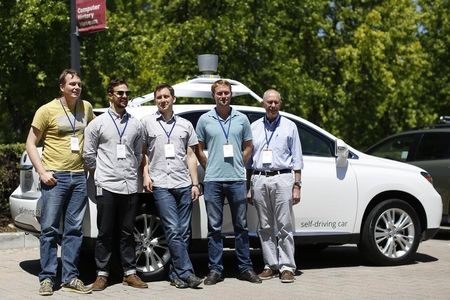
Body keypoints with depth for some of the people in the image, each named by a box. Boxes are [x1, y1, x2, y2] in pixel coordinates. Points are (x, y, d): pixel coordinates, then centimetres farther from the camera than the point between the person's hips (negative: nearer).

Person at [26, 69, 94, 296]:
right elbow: (31, 143, -2)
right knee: (50, 229, -4)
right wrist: (42, 171, -12)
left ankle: (70, 278, 13)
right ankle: (47, 278, 3)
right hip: (55, 177, -4)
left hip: (79, 176, 4)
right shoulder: (47, 110, -4)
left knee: (74, 230, 7)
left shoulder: (86, 107, 9)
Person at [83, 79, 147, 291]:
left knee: (127, 233, 8)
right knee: (105, 233, 2)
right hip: (107, 186, -3)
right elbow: (88, 154, 5)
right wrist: (103, 173, 7)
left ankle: (130, 273, 14)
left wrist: (132, 173, 12)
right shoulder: (98, 123, 2)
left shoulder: (135, 124, 11)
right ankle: (102, 274, 8)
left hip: (130, 186, 3)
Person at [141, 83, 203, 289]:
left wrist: (195, 183, 7)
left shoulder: (185, 125, 15)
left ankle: (176, 274, 10)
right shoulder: (147, 122, 9)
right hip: (161, 185, -3)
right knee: (173, 230, -10)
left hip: (184, 184, 3)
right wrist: (145, 175, -1)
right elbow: (142, 152, 12)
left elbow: (191, 156, 14)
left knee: (183, 232, 2)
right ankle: (186, 272, -11)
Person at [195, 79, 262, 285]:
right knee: (214, 227, 3)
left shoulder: (241, 119, 7)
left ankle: (245, 268, 13)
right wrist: (210, 168, 6)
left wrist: (237, 166, 7)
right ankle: (215, 269, 9)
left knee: (241, 226, 6)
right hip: (213, 181, -1)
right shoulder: (205, 120, 4)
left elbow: (248, 147, 14)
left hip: (237, 179, 1)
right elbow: (199, 150, 10)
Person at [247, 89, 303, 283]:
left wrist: (297, 186, -2)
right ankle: (270, 265, 11)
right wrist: (248, 187, 9)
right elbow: (248, 159, 15)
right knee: (265, 227, 5)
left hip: (282, 179, -2)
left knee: (284, 226, -5)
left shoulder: (289, 127, 8)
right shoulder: (254, 127, 13)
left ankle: (287, 267, -2)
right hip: (259, 180, 3)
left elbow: (296, 159, 6)